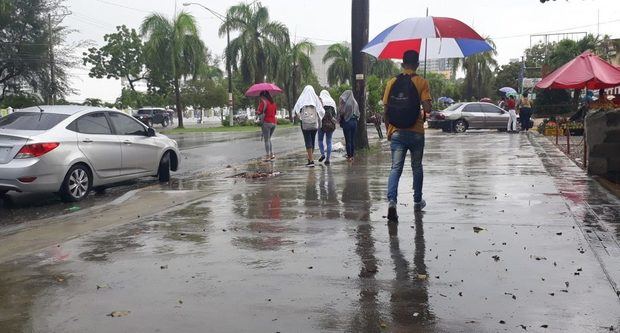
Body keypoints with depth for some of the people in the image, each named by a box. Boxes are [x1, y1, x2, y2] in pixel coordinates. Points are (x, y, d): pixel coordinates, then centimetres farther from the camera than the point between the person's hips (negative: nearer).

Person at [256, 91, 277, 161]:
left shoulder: (263, 102, -9)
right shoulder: (273, 103, 11)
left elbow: (258, 112, -14)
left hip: (266, 122, -6)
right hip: (274, 122, 6)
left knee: (266, 140, 1)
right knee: (268, 139, 19)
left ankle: (267, 156, 1)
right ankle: (272, 154, 12)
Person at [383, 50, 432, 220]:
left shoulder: (392, 82, 3)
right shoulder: (421, 82, -5)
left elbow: (386, 109, 4)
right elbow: (427, 108, -13)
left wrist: (389, 129, 14)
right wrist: (424, 111, 10)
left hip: (396, 133, 1)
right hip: (416, 133, -1)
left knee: (395, 168, -1)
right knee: (417, 168, 16)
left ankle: (392, 201, -21)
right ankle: (417, 201, 29)